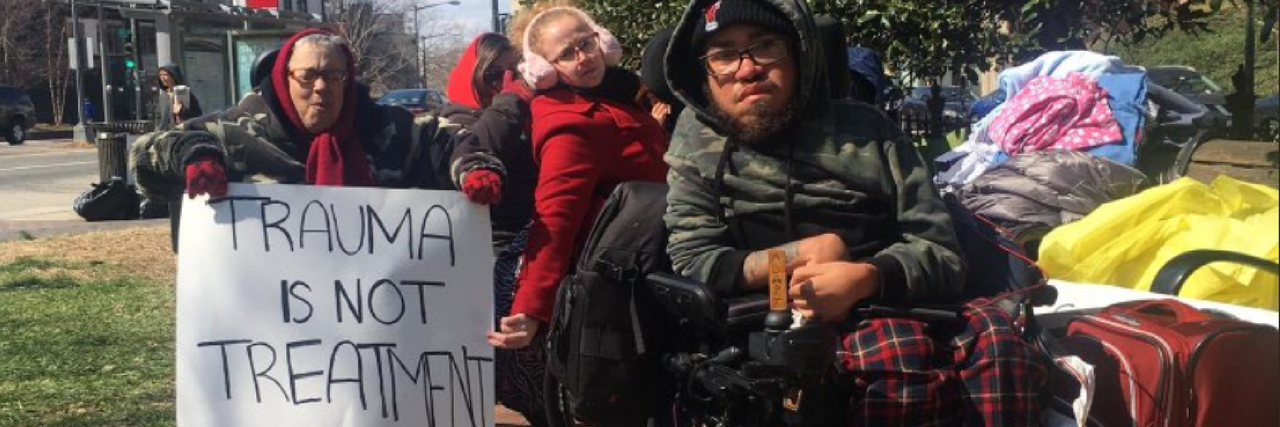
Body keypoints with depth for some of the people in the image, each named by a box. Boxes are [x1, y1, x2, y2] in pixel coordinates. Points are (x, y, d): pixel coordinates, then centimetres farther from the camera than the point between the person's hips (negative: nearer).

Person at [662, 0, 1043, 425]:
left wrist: (864, 278, -16)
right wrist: (804, 253, -7)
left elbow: (942, 255, 4)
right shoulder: (698, 140, 11)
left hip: (887, 308, 2)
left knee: (993, 333, -30)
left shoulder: (866, 129, 11)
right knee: (901, 354, -33)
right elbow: (692, 263, 0)